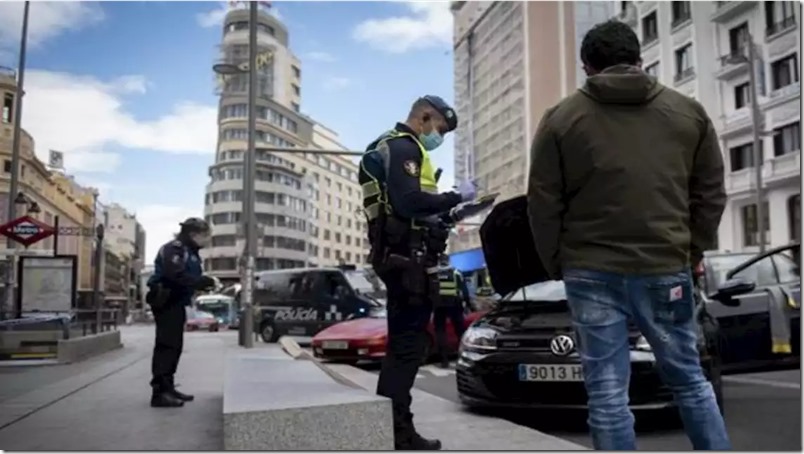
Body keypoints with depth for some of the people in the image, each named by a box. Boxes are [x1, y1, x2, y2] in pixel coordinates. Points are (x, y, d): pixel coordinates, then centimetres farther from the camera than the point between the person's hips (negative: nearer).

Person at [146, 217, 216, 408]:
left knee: (175, 345, 13)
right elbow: (177, 276, -27)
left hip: (176, 303, 11)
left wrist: (205, 282, 0)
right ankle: (159, 392, -11)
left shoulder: (190, 251, 17)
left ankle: (167, 388, 20)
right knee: (166, 345, -12)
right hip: (166, 303, -11)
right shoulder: (174, 248, -14)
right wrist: (205, 281, -23)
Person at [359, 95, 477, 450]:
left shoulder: (392, 148, 24)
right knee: (408, 344, -9)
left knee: (402, 344, 13)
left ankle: (387, 427, 19)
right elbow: (409, 202, -24)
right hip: (408, 257, -11)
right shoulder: (404, 147, -9)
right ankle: (397, 432, -5)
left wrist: (442, 216, 16)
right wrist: (455, 197, -14)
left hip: (397, 255, 11)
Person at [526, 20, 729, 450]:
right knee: (688, 379, 20)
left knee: (607, 395, 4)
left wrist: (558, 264, 13)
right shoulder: (689, 112, 9)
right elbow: (711, 193, 10)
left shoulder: (561, 119, 1)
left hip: (591, 272, -2)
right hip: (666, 268, 2)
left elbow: (542, 205, 1)